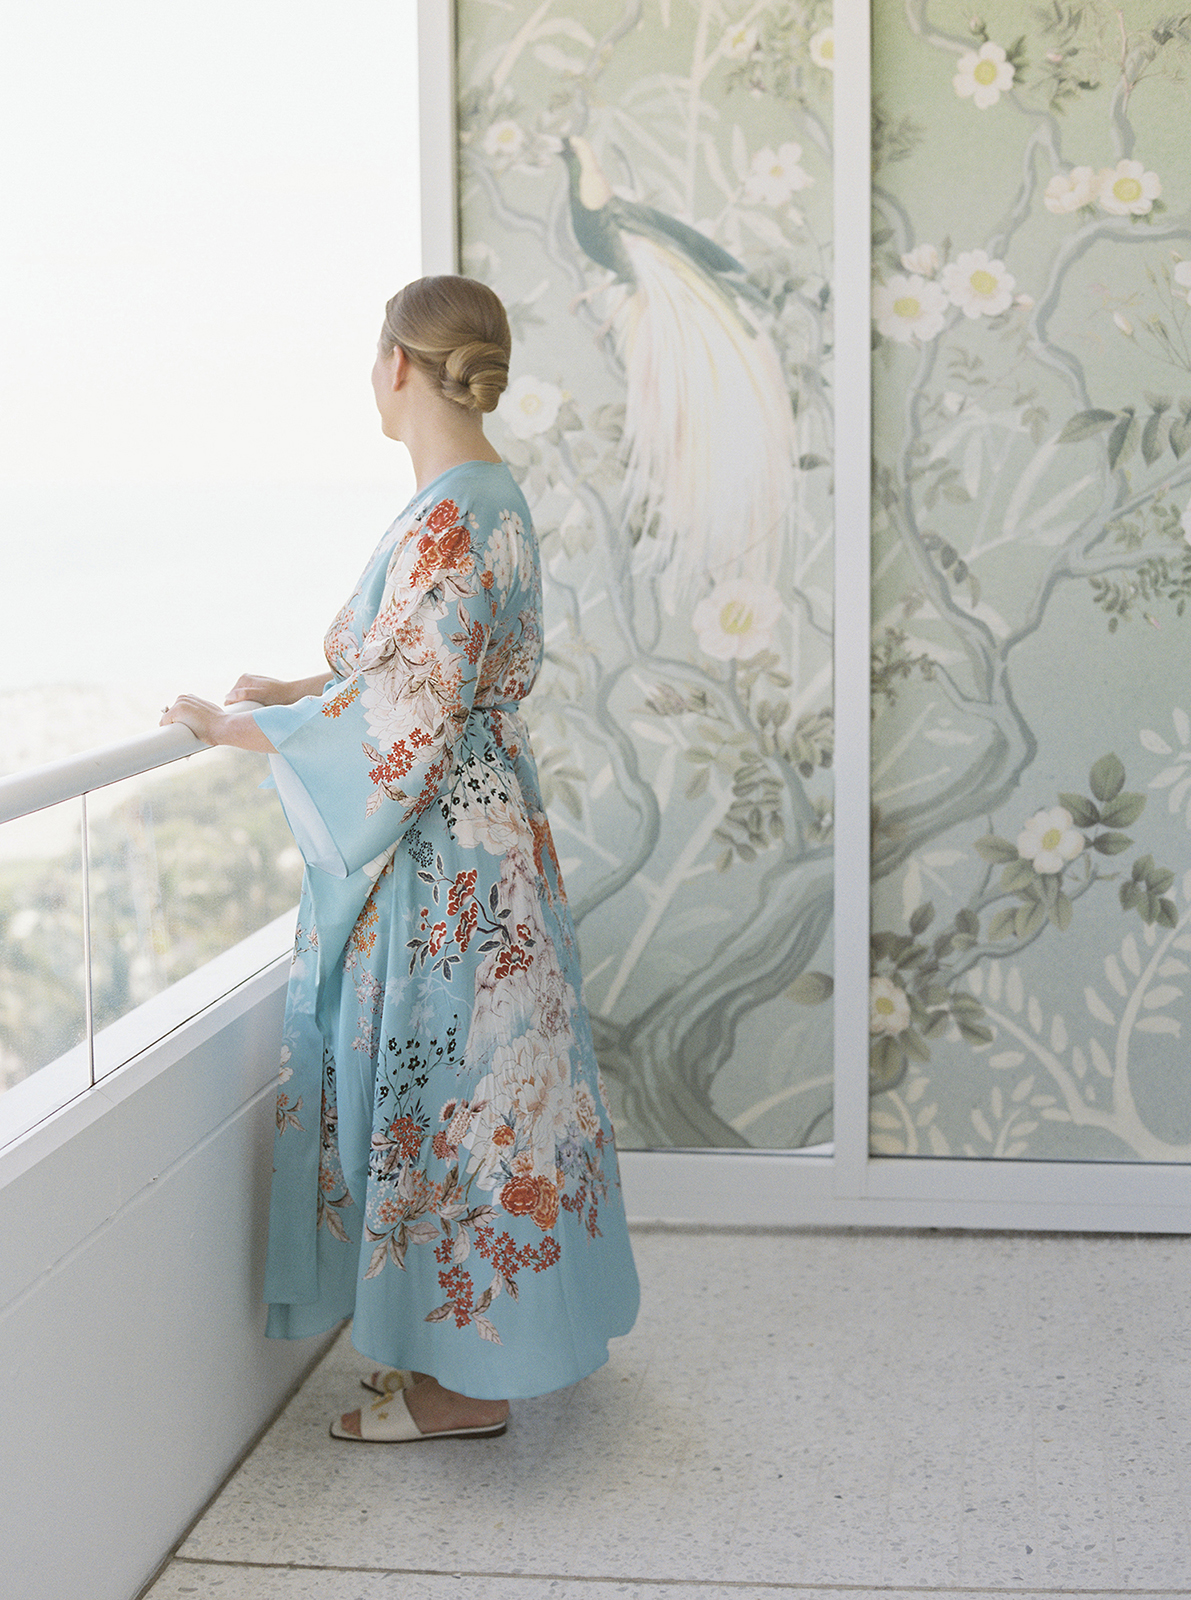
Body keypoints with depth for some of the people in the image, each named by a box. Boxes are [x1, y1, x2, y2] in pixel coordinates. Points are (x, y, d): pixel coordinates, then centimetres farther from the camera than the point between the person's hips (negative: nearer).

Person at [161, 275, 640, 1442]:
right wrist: (296, 692, 17)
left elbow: (404, 717, -24)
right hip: (481, 825, 10)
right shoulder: (491, 497, 10)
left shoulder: (448, 520, -21)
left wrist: (239, 727, -14)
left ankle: (465, 1384, 13)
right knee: (467, 1085, 17)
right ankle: (464, 1343, 31)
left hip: (440, 855, -10)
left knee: (443, 1089, 0)